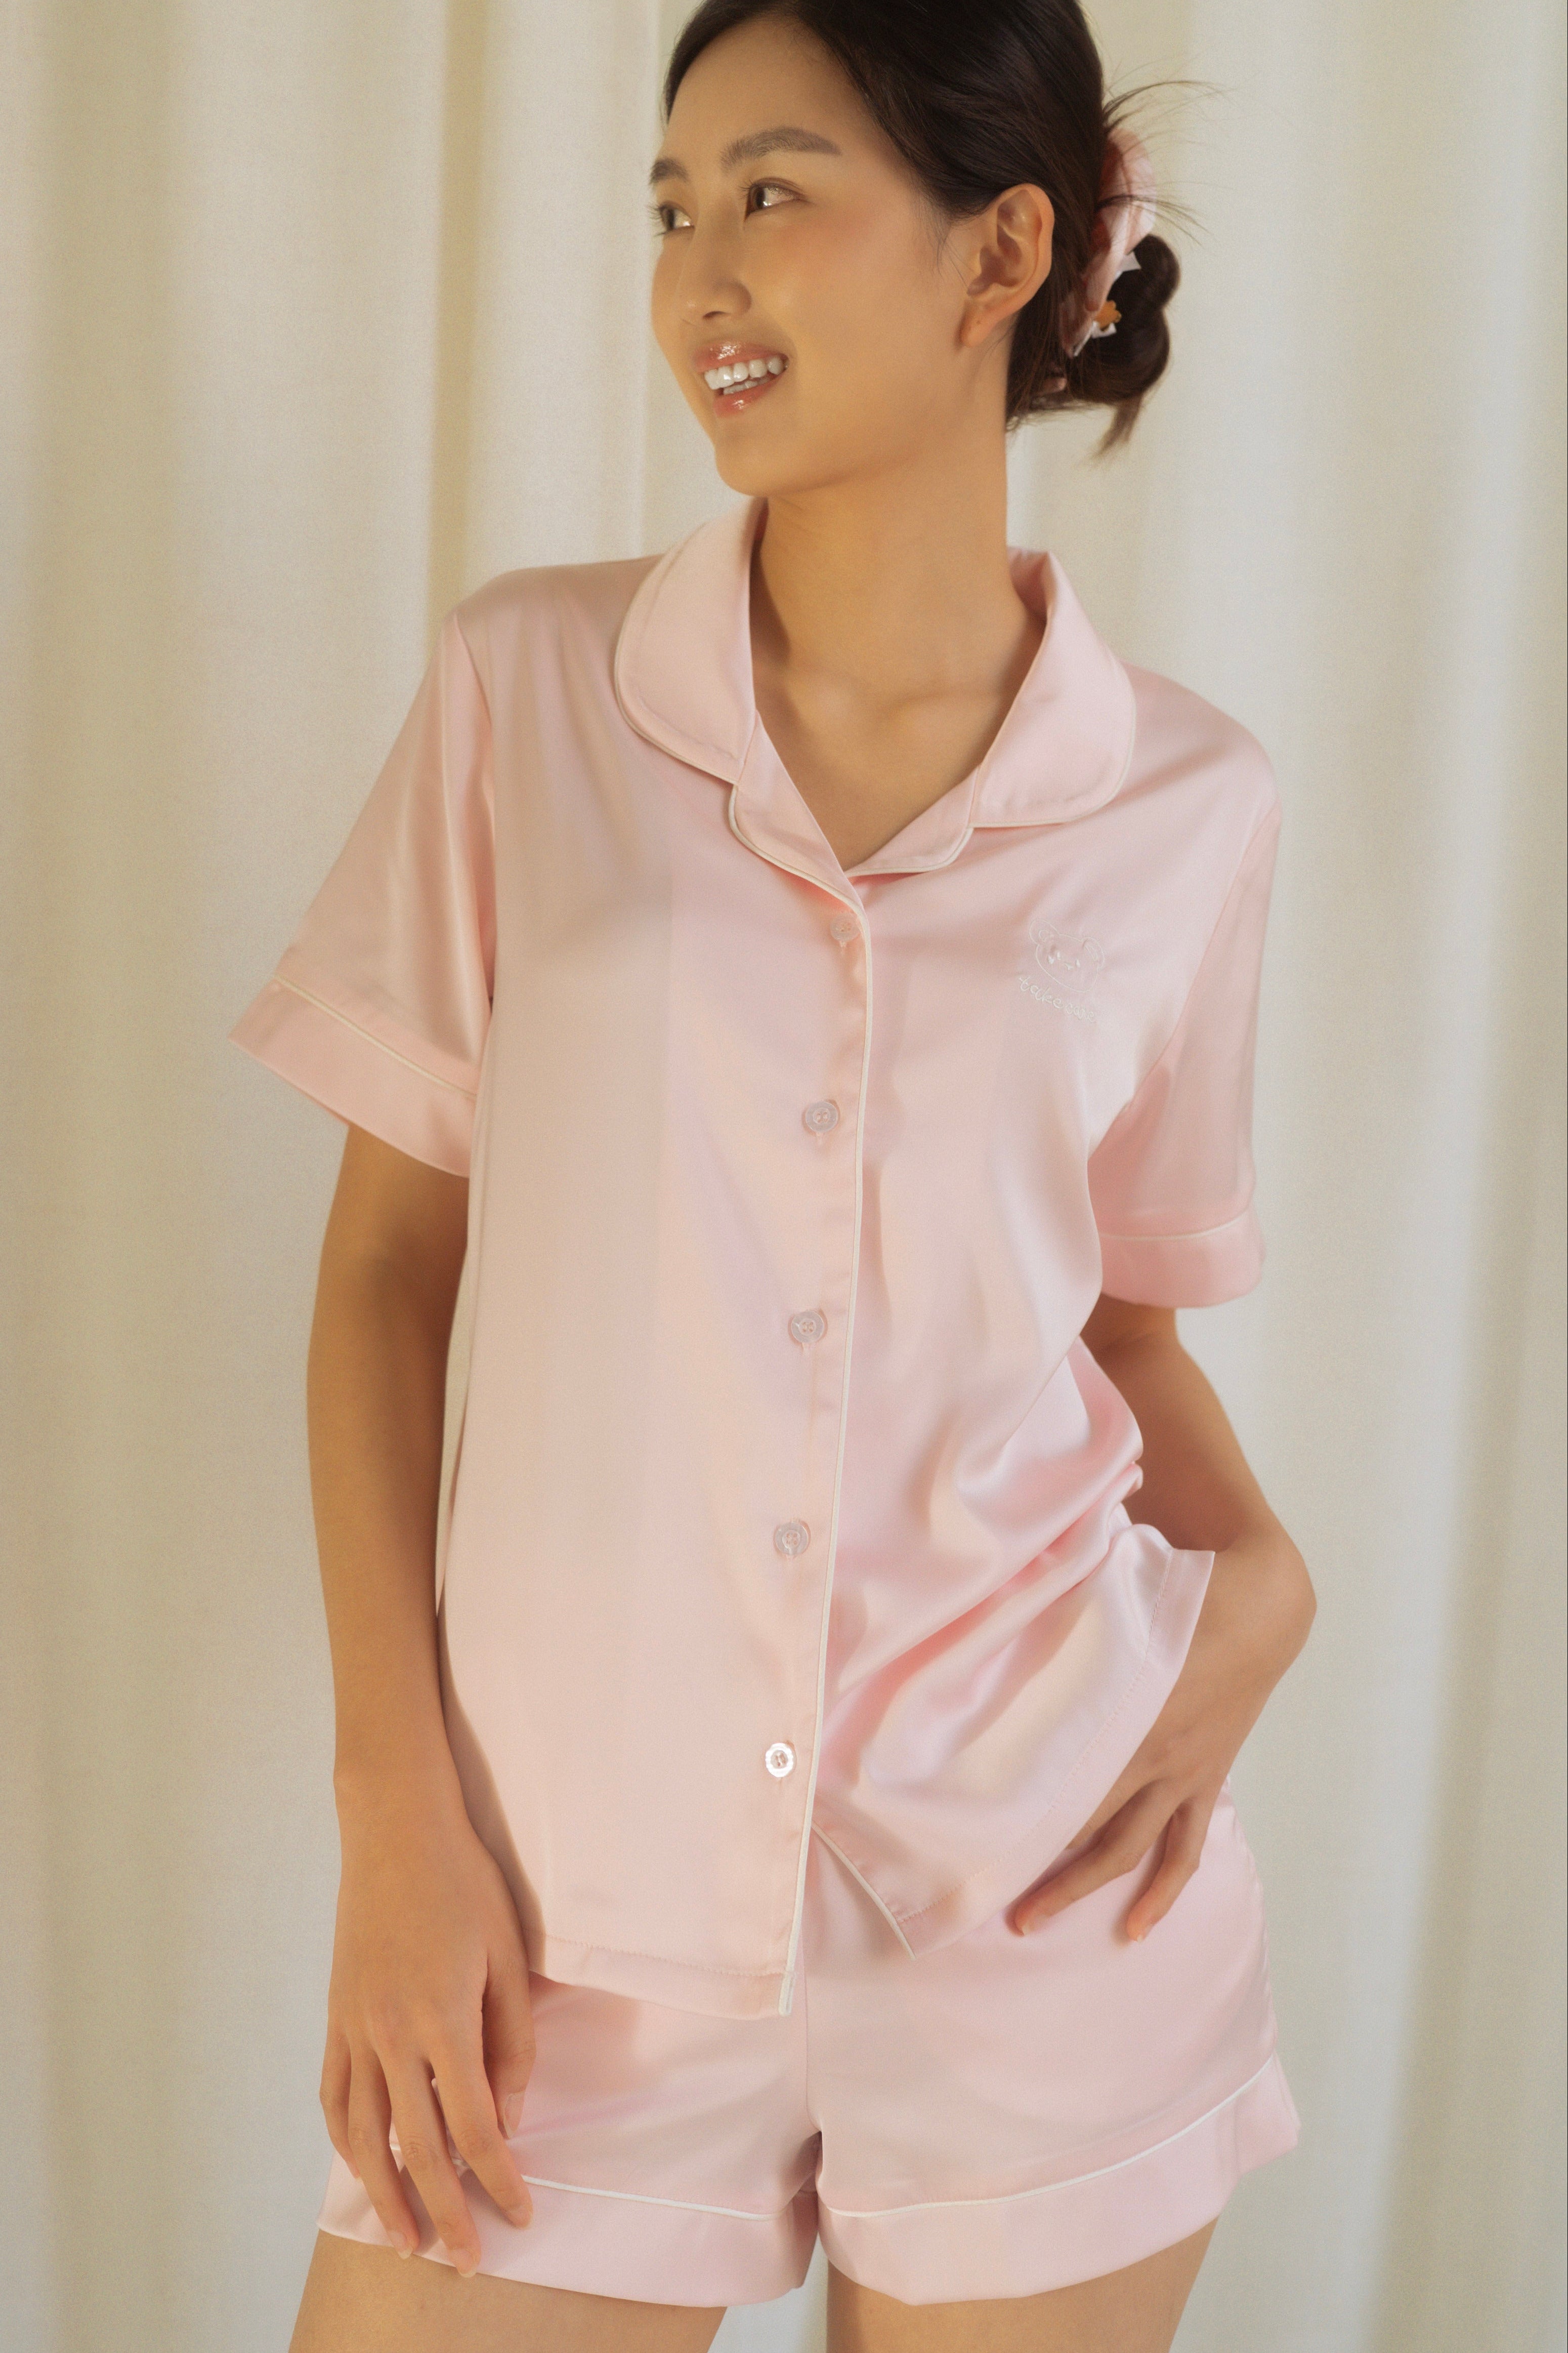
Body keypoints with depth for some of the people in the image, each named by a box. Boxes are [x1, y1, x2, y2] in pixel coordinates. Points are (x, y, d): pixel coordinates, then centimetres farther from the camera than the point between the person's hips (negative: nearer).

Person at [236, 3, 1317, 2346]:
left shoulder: (1185, 806, -2)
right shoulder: (527, 686, -3)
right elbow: (388, 1263, -1)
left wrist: (1256, 1566, -9)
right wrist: (396, 1814, -6)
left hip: (1039, 1892, 1)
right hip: (573, 1905, 0)